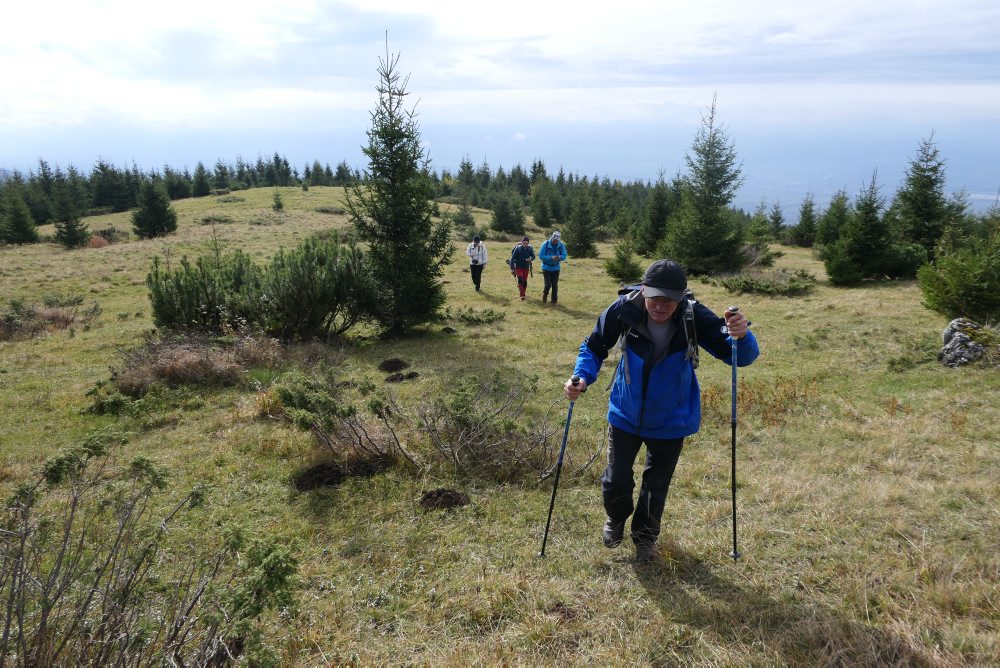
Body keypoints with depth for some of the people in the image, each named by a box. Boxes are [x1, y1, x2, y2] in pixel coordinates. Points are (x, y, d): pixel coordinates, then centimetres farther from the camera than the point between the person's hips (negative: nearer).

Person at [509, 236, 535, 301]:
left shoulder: (530, 249, -9)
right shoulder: (518, 248, -16)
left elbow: (533, 256, 5)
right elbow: (512, 258, -11)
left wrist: (531, 258, -20)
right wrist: (512, 269, -13)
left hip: (526, 267, 3)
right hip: (518, 267, -3)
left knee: (525, 281, 9)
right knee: (520, 280, -18)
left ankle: (523, 294, 28)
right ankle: (522, 295, -19)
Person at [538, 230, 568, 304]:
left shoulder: (561, 245, -5)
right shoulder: (546, 244, -15)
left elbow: (564, 255, 0)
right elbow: (541, 256, -17)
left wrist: (560, 257, -24)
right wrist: (551, 258, -28)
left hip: (556, 268, 3)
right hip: (547, 268, -3)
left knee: (555, 285, 7)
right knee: (548, 284, -7)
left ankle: (554, 300, 19)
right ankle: (544, 296, 22)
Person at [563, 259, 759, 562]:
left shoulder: (695, 318, -27)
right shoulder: (624, 310, -26)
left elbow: (741, 356, -23)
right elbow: (594, 347, -10)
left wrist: (741, 336, -46)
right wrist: (582, 377, -28)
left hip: (671, 420, 0)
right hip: (625, 414, 0)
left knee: (656, 485, 18)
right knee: (616, 481, 7)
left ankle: (645, 535, 49)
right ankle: (616, 519, 45)